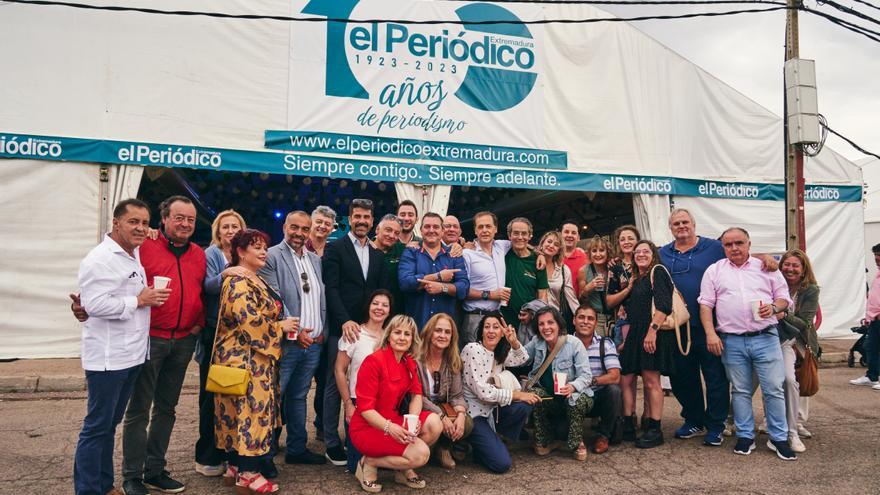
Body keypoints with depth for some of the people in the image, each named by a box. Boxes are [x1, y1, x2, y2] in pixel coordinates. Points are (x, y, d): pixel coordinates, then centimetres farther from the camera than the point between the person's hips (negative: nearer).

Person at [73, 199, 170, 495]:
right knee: (97, 426, 1)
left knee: (110, 424, 17)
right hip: (107, 358, -8)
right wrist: (138, 301, -15)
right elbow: (94, 304, -24)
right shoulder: (100, 259, -15)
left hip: (132, 355, 9)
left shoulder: (136, 254, 11)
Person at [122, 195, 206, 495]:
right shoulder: (145, 247, -5)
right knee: (139, 409, 1)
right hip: (150, 338, -5)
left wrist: (199, 323, 9)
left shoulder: (199, 255, 11)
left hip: (184, 341, 5)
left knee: (166, 408, 13)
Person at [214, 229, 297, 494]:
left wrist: (282, 326, 12)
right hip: (245, 360, -10)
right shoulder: (238, 282, -16)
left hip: (255, 359, 10)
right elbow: (249, 321, -26)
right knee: (251, 409, -6)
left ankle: (235, 465, 22)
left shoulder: (256, 281, 16)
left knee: (240, 410, 14)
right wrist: (281, 327, -14)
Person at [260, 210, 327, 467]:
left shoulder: (316, 260, 14)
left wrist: (322, 331, 7)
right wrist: (295, 331, -16)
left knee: (299, 397, 16)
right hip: (285, 342, -6)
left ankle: (296, 449, 26)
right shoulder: (271, 256, -6)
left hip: (314, 343, 6)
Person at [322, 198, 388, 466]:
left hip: (370, 328, 4)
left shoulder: (378, 255, 15)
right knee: (335, 384, 2)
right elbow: (331, 288, -8)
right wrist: (345, 321, -18)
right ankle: (332, 443, 11)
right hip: (341, 327, -4)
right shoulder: (335, 248, 0)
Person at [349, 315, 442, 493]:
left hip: (394, 420, 7)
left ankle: (403, 469, 4)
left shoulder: (409, 363, 6)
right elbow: (365, 408, -18)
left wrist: (413, 420, -20)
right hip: (367, 427, -7)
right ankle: (369, 463, -3)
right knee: (421, 454, -23)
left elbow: (416, 395, 1)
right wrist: (389, 427, -33)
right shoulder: (374, 361, -18)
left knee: (434, 423, -16)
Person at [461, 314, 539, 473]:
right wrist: (517, 394, -17)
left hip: (490, 408, 8)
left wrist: (514, 341, -4)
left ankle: (492, 439, 3)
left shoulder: (500, 352, 5)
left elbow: (523, 359, 18)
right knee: (502, 463, -18)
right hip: (473, 412, -8)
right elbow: (483, 392, -22)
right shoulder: (472, 350, -18)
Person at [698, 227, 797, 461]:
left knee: (774, 389, 0)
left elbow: (784, 297, 12)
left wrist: (774, 307, -10)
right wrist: (710, 334, -6)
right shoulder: (714, 271, 8)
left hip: (765, 338, 0)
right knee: (740, 391, 8)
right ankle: (745, 436, 19)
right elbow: (705, 304, 4)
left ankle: (779, 438, 13)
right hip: (732, 342, 0)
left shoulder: (766, 268, 10)